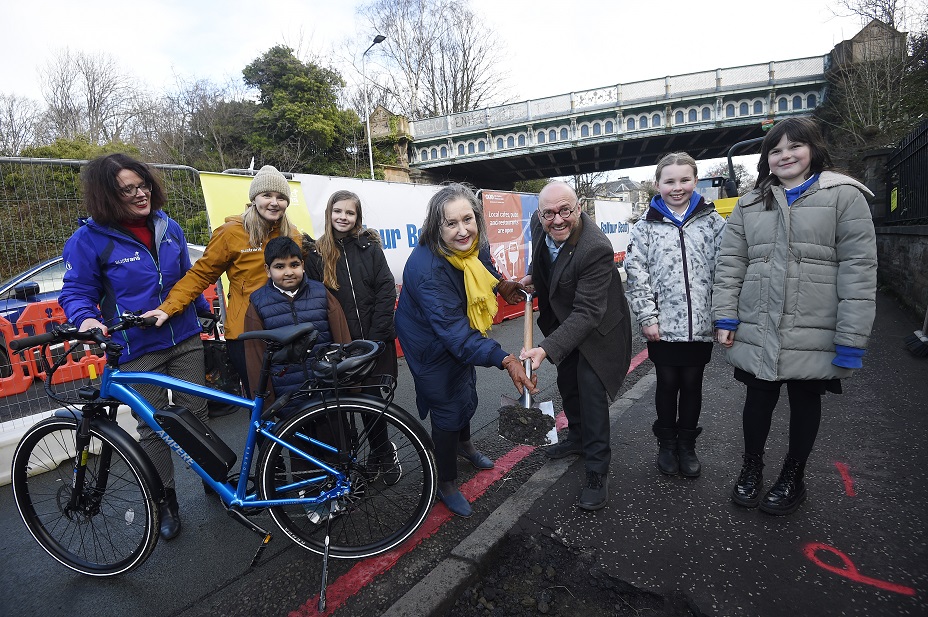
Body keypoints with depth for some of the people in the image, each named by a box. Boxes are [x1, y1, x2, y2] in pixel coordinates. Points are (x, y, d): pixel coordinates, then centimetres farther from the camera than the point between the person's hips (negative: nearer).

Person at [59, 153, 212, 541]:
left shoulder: (168, 227, 4)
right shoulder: (89, 239, -8)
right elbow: (76, 292, -2)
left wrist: (205, 313, 21)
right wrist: (85, 318, -23)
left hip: (185, 340, 3)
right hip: (137, 351, -3)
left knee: (196, 414, 11)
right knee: (152, 427, 6)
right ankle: (166, 501, 24)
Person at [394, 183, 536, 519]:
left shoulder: (474, 245, -17)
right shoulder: (428, 268, -40)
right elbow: (453, 331, -43)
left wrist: (501, 285, -10)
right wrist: (504, 360, -52)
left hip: (461, 336, 8)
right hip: (433, 346, -8)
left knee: (467, 393, 27)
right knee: (447, 409, 5)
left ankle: (464, 444, 58)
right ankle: (446, 484, 30)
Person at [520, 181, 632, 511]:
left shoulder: (596, 249, -37)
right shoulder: (539, 224, -15)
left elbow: (587, 313, -39)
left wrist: (547, 348, -48)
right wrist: (533, 274, 0)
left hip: (596, 326, -7)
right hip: (563, 319, 8)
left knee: (591, 391, -7)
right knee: (567, 383, 20)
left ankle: (598, 471, 9)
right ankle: (578, 436, 44)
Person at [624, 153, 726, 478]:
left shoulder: (713, 221, 4)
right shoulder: (647, 225, 1)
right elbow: (636, 272, -3)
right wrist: (647, 317, -9)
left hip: (701, 325, 1)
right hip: (663, 324, -1)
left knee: (692, 384, 13)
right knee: (667, 384, 11)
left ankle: (687, 445, 31)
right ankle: (667, 443, 30)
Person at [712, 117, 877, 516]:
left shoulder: (844, 195, -2)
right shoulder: (750, 204, 9)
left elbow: (858, 270, -7)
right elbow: (730, 263, 6)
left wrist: (852, 340, -12)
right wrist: (725, 317, -2)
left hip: (813, 334, -2)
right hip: (757, 331, 2)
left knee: (805, 401, 14)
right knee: (758, 399, 12)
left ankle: (793, 477, 34)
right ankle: (751, 467, 35)